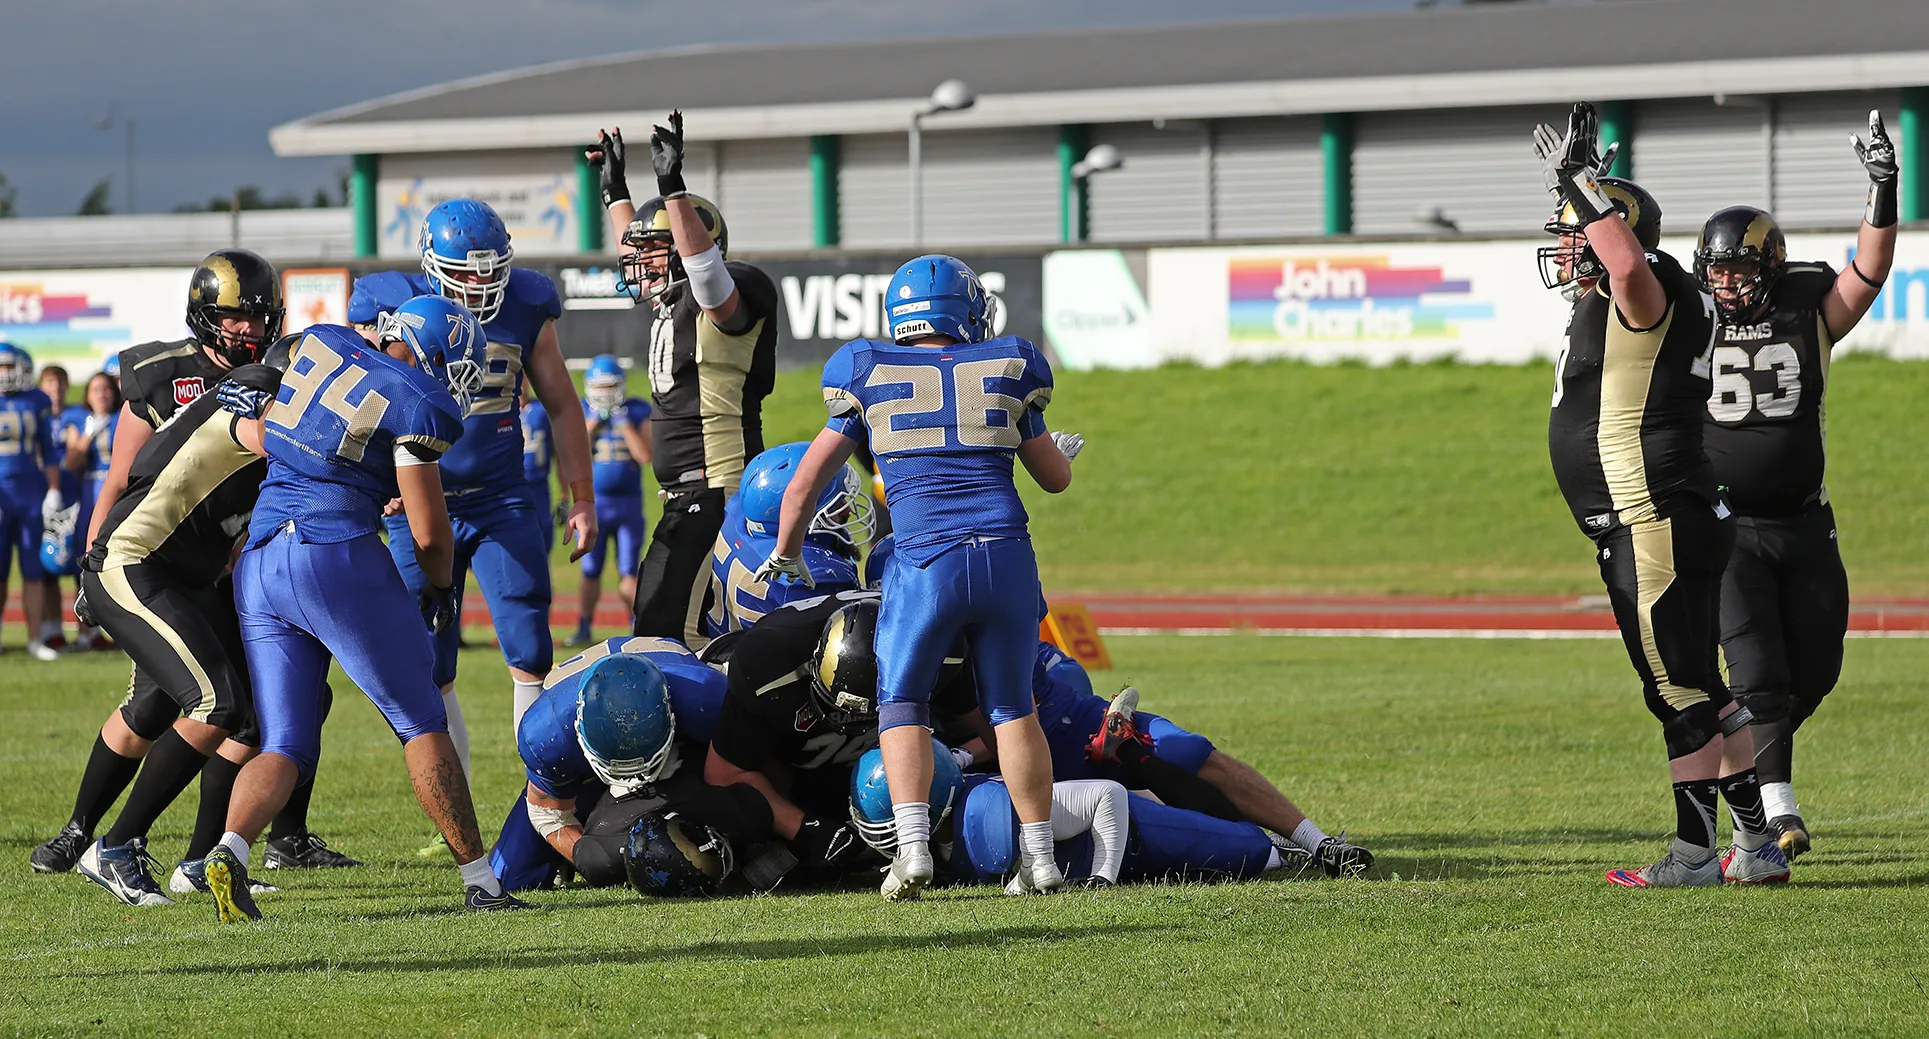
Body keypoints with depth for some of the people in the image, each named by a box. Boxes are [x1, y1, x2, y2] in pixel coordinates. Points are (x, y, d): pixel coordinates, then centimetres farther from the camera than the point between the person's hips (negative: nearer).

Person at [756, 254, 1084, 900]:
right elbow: (1055, 478, 21)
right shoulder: (1005, 371, 11)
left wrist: (785, 554, 30)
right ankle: (1040, 858, 11)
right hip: (1007, 555, 1)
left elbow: (805, 483, 14)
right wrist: (1065, 451, 45)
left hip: (926, 561, -1)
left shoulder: (871, 376, 10)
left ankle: (913, 846, -8)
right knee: (1012, 706, 13)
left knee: (902, 704, 11)